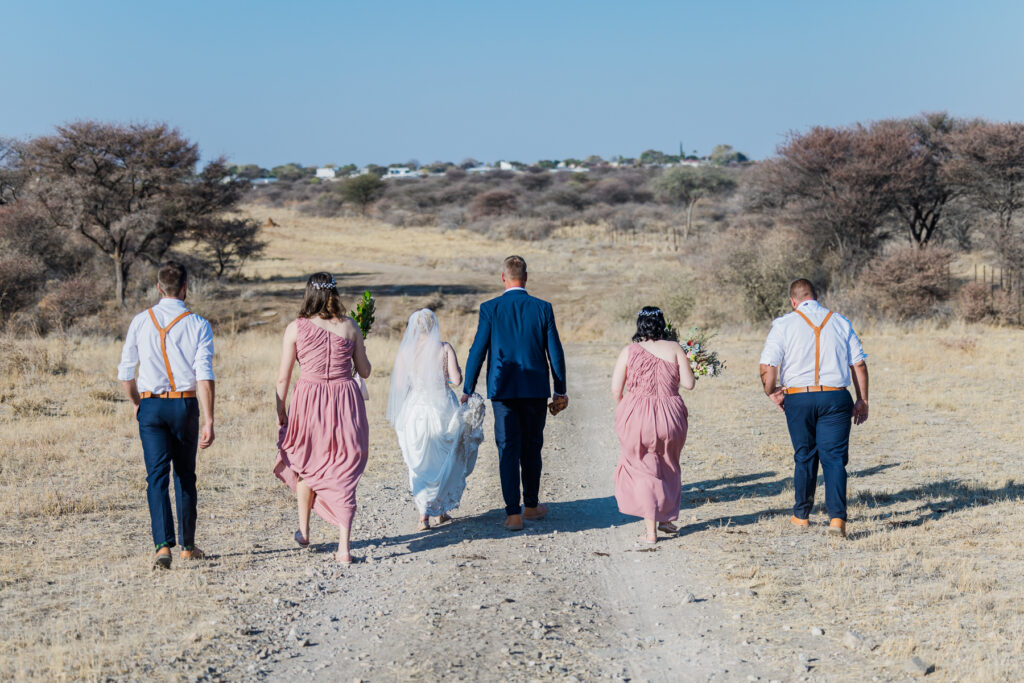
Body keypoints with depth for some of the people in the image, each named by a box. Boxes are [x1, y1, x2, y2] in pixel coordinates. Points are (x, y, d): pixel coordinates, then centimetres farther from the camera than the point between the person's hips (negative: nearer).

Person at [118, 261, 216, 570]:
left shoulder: (141, 321, 1)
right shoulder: (198, 325, -4)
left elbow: (125, 373, 5)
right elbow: (204, 377, -11)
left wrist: (136, 403, 23)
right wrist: (208, 422, -11)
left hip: (151, 405, 0)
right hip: (185, 405, 0)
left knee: (157, 475, -2)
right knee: (185, 475, 13)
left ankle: (163, 545, -18)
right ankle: (188, 547, 22)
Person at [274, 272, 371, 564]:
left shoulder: (296, 328, -5)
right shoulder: (349, 326, -1)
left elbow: (283, 377, -3)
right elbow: (365, 371, 7)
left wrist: (280, 411, 8)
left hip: (309, 402, 0)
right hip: (346, 401, 0)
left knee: (306, 466, 23)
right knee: (343, 474, 5)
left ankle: (303, 530, 38)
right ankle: (344, 547, -2)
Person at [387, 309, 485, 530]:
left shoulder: (406, 352, -5)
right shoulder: (445, 348, -6)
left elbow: (398, 385, -5)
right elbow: (456, 379, -10)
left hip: (416, 410, 0)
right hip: (443, 408, 0)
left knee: (420, 464, 10)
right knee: (445, 461, 17)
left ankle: (424, 514, 0)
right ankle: (442, 510, 23)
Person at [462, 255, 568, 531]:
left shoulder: (490, 309, -4)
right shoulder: (543, 308, -1)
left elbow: (477, 351, -4)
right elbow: (555, 353, 1)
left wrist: (467, 390, 3)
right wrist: (560, 391, 9)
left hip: (503, 389, -1)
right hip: (536, 389, 1)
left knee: (508, 449, 2)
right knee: (531, 447, 15)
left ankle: (513, 513, -4)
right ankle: (531, 505, 28)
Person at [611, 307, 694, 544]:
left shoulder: (629, 352, -3)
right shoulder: (674, 349, -3)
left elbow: (616, 390, -5)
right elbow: (689, 383, -4)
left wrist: (622, 413, 11)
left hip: (636, 417, -1)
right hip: (670, 416, 1)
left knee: (643, 470, 8)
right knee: (667, 467, 22)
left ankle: (650, 530, 4)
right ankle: (667, 518, 35)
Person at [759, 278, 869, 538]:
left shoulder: (784, 325, 0)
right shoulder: (840, 322, 7)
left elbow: (767, 367, -8)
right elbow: (859, 365, 6)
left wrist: (772, 393, 8)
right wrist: (862, 402, 12)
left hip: (798, 398, 0)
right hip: (836, 397, 0)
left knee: (804, 457, 13)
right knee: (834, 457, 0)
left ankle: (801, 515, 24)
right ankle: (837, 516, -13)